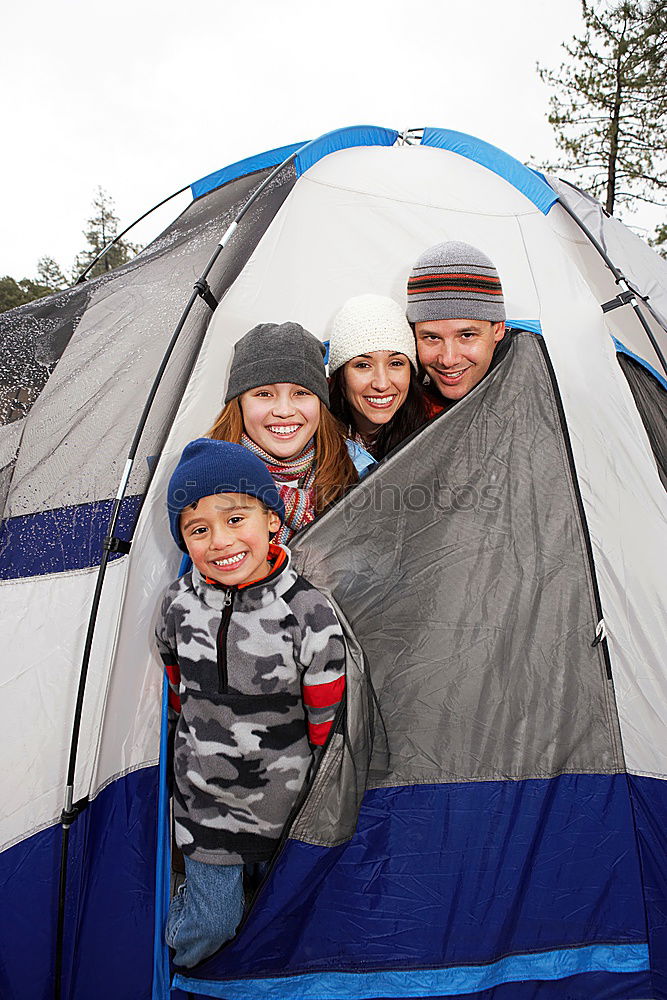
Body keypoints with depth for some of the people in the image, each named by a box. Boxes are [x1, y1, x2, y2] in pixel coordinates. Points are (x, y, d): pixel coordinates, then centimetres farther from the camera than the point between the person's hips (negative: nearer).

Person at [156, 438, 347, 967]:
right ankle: (176, 967, 49)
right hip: (203, 797, 1)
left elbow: (325, 722, -11)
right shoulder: (179, 604, -13)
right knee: (211, 922, 14)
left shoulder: (310, 613, -24)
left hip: (284, 799, -1)